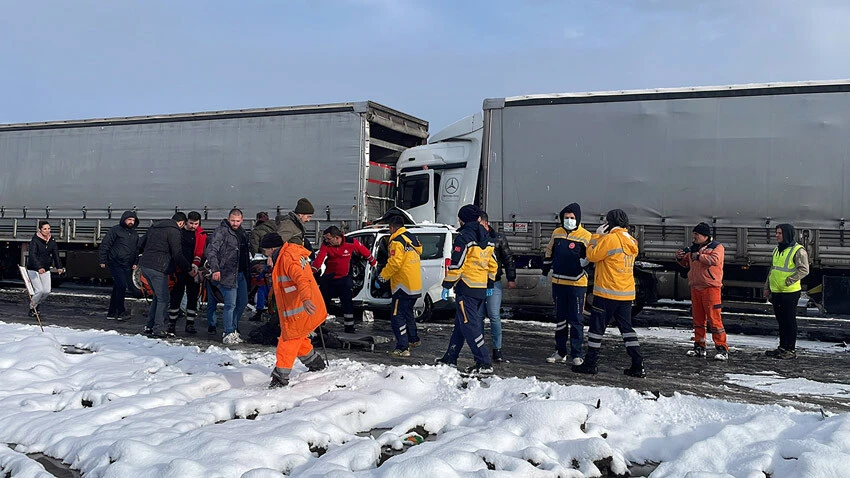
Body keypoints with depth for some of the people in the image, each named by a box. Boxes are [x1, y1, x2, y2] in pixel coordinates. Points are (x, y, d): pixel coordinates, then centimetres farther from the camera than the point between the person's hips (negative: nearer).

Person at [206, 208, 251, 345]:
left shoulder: (242, 233, 16)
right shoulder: (221, 231, -9)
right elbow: (211, 251, -16)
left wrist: (247, 271, 20)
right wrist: (215, 269, -26)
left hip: (241, 274, 8)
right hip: (227, 274, -8)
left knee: (243, 301, 12)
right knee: (230, 304, -8)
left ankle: (232, 328, 25)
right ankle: (229, 334, 0)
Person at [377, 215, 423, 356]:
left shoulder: (397, 241, -15)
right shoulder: (412, 239, 12)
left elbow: (395, 262, -23)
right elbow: (419, 250, 24)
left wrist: (384, 274, -10)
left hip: (403, 285, -9)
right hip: (415, 285, 9)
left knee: (397, 317, -6)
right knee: (408, 313, 26)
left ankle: (403, 348, -10)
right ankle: (413, 339, 40)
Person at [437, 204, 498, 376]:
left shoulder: (464, 237, -13)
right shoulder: (486, 238, 13)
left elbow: (456, 265, -17)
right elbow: (492, 263, 17)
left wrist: (447, 285, -11)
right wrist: (490, 285, 24)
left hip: (466, 287, -9)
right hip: (481, 288, 9)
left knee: (470, 325, -7)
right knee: (461, 323, 17)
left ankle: (484, 363, -9)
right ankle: (450, 357, 26)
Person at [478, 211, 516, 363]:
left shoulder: (498, 238, 1)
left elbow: (508, 259, 4)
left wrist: (511, 278, -1)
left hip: (493, 283, -2)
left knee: (494, 316, -5)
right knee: (478, 316, 6)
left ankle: (497, 349, 0)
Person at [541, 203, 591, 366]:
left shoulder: (585, 236, -7)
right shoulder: (557, 233, 7)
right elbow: (549, 254, 19)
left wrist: (585, 261, -24)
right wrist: (544, 273, 23)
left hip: (577, 284, -5)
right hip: (558, 282, 5)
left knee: (576, 320, 0)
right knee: (560, 318, 12)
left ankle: (576, 354, 7)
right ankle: (560, 352, 21)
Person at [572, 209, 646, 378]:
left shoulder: (610, 238, -14)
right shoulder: (631, 241, 11)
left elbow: (592, 255, -10)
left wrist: (596, 235, 0)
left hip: (607, 293, -7)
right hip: (627, 293, 7)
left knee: (597, 326, 3)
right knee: (626, 327, 11)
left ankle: (590, 363, 8)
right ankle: (638, 365, 9)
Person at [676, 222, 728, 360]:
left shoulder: (717, 247, -3)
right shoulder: (693, 248, 16)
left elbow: (714, 260, -22)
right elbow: (686, 263, 25)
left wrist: (698, 256, -16)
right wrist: (680, 258, 5)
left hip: (710, 287, -7)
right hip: (695, 287, 7)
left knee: (714, 318, -10)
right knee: (698, 319, 10)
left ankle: (722, 349, -6)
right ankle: (699, 347, 18)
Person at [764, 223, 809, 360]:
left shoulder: (798, 250, -10)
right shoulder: (777, 250, 16)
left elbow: (804, 270, -18)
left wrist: (788, 281, -21)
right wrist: (767, 287, 19)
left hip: (790, 292, -8)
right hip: (776, 292, 8)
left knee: (790, 321, -1)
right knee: (781, 321, 13)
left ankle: (791, 350, 6)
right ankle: (783, 347, 22)